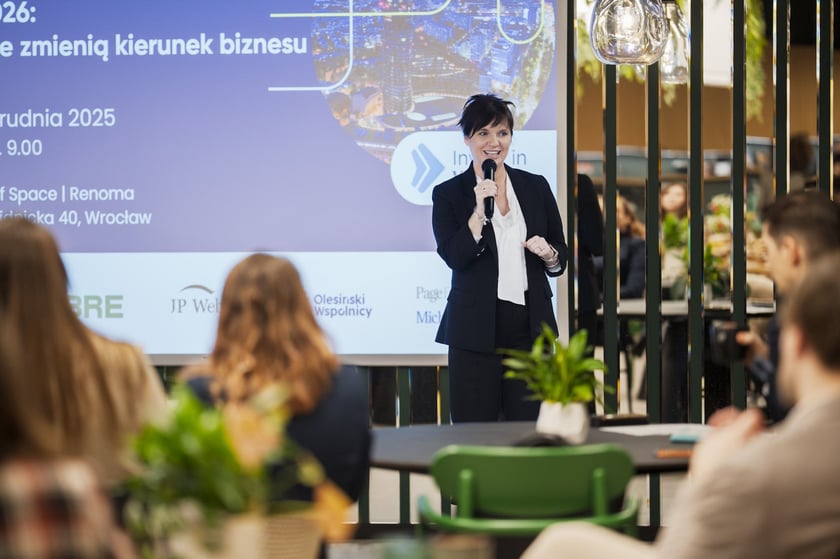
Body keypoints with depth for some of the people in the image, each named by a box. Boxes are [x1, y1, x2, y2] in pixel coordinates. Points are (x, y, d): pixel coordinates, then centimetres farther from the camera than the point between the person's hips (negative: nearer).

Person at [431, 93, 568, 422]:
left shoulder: (535, 187, 10)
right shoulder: (449, 194, 2)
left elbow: (561, 256, 15)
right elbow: (454, 257, -10)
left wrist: (548, 253, -7)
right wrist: (479, 210, -19)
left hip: (529, 326, 3)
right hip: (476, 330, -2)